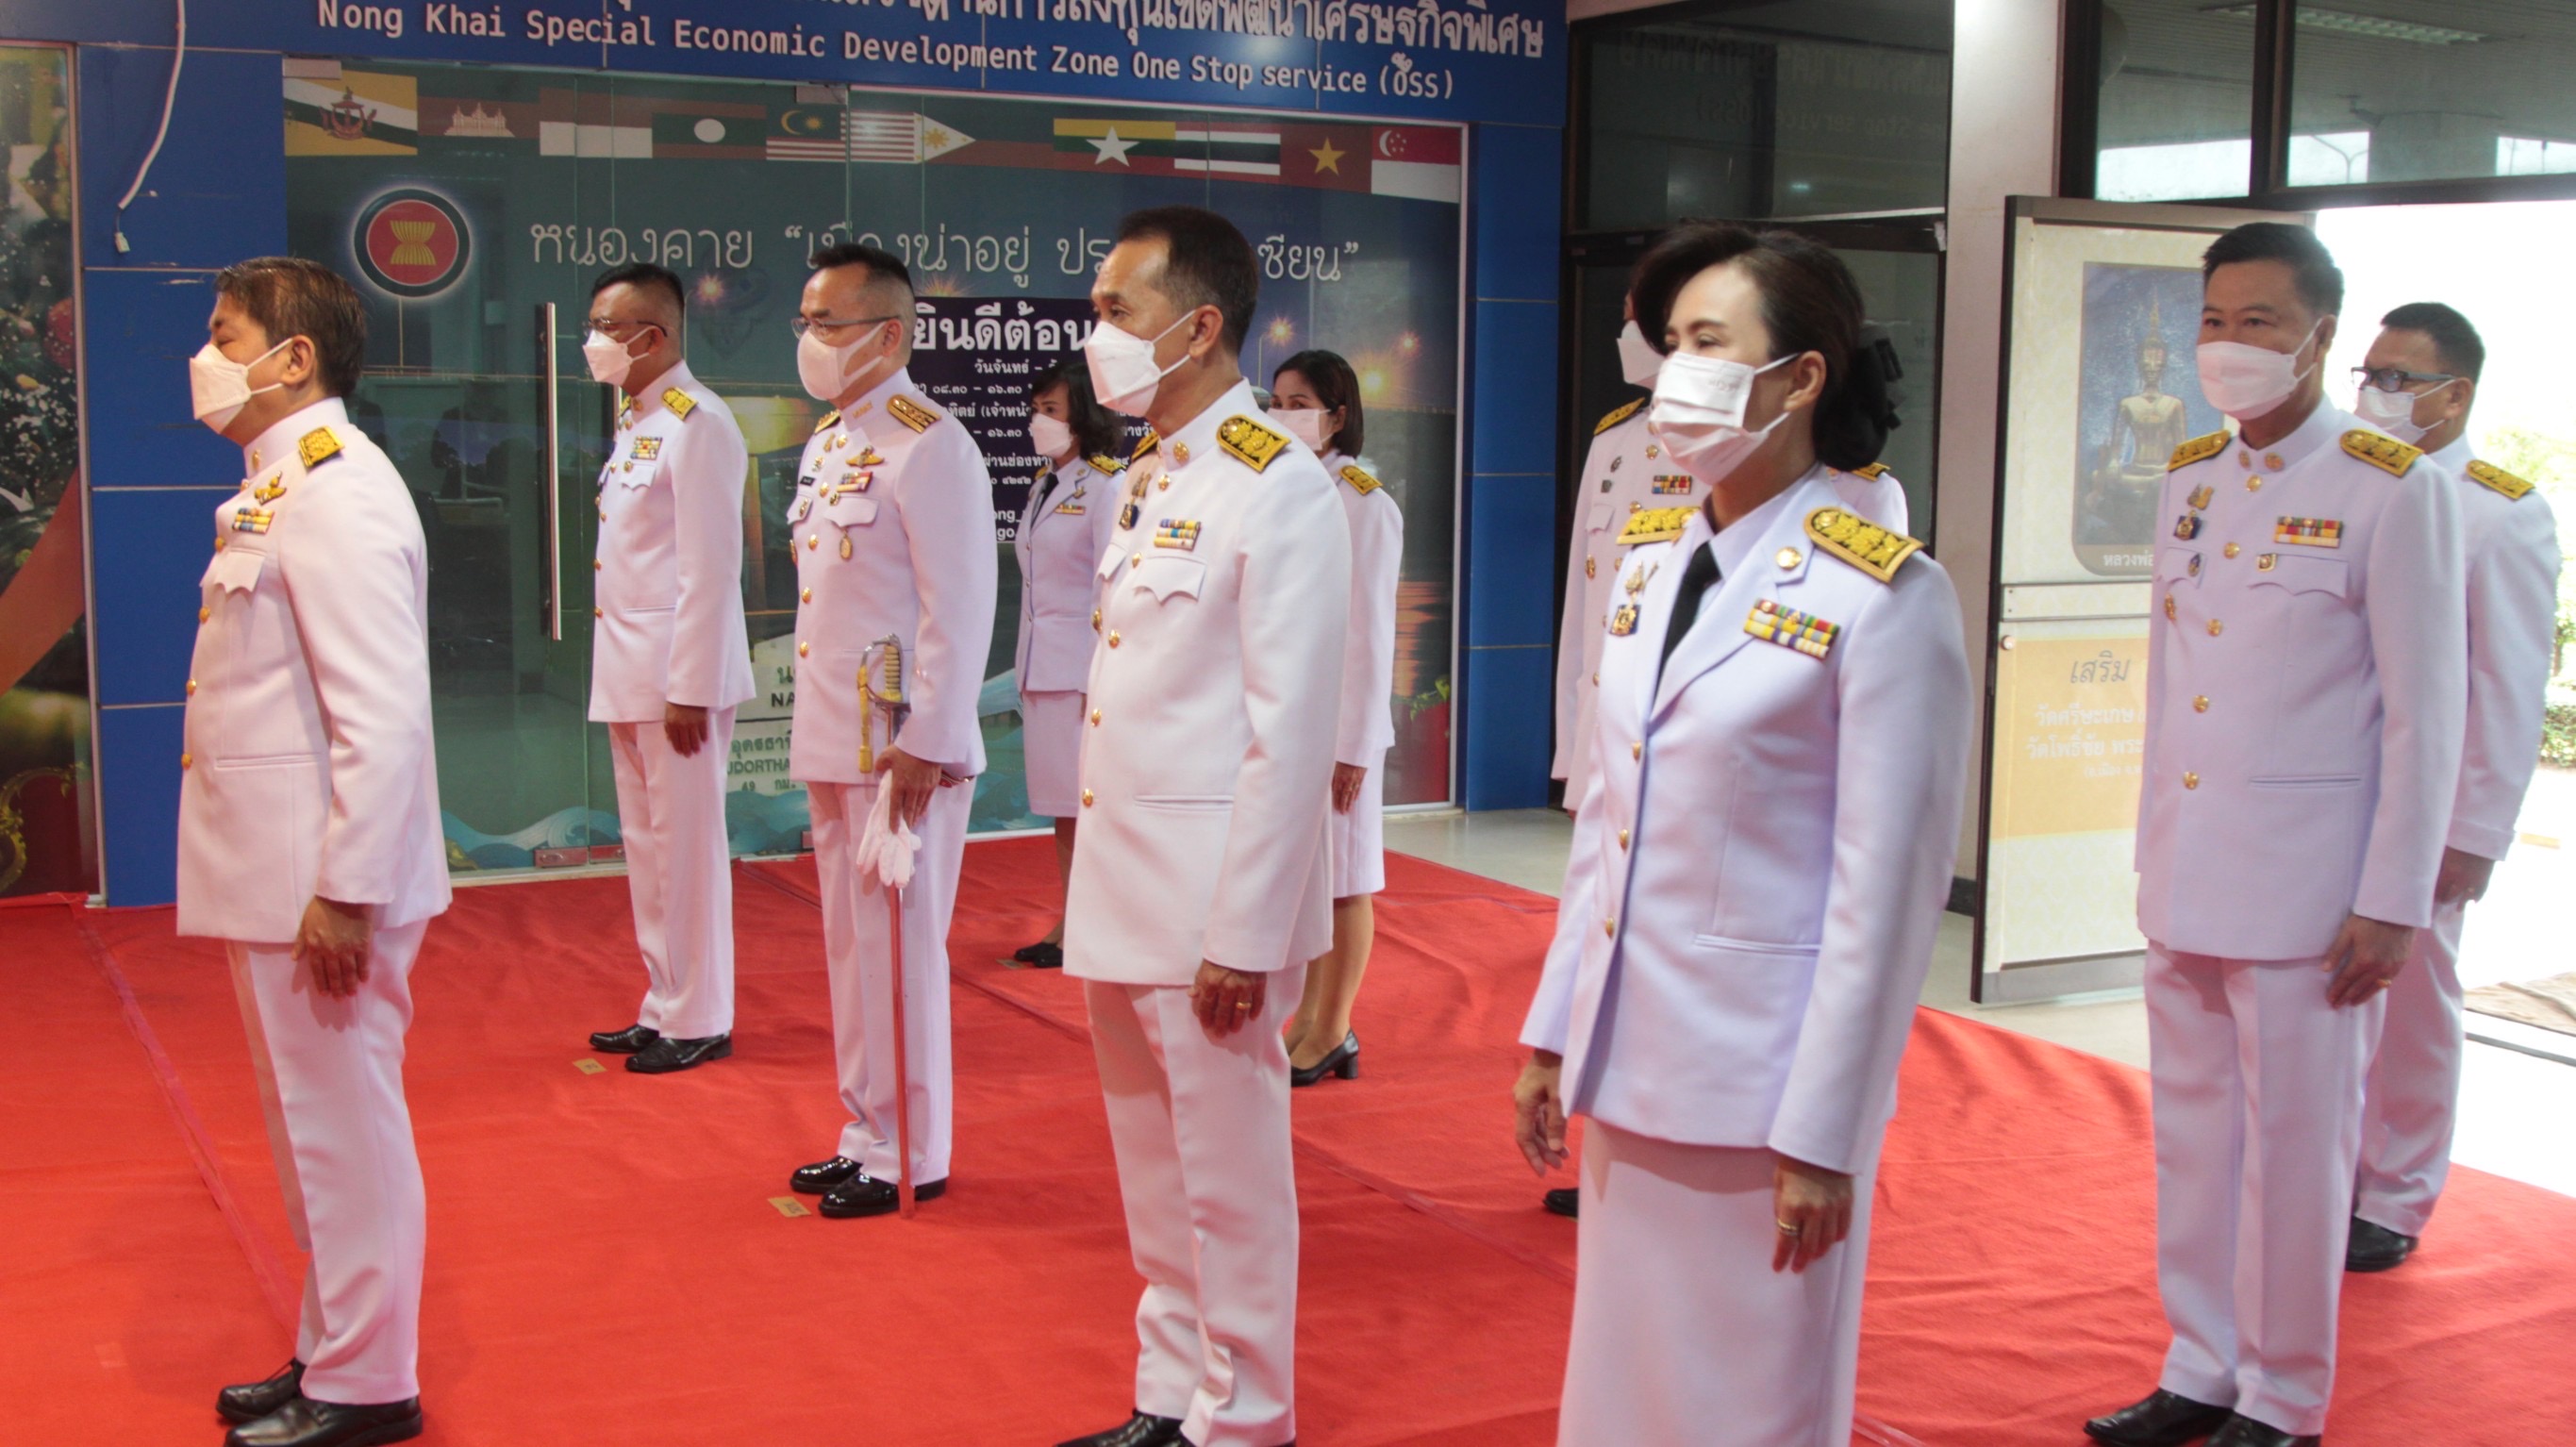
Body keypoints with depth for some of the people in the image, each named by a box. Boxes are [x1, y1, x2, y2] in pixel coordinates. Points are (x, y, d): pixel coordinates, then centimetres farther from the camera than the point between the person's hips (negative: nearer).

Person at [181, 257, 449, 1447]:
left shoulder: (337, 495, -18)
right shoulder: (276, 488, 14)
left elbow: (383, 719, -24)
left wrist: (345, 893, -23)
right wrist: (288, 881, 15)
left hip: (321, 888, -10)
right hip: (271, 876, 10)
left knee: (343, 1128, 2)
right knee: (312, 1127, 18)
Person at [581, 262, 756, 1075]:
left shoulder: (697, 424, -12)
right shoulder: (633, 422, 16)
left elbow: (711, 570, -17)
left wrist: (689, 687, -19)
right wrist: (626, 675, 13)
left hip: (678, 672, -9)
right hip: (629, 674, 9)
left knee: (686, 846, -3)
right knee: (646, 847, 13)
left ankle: (699, 1022, 6)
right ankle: (665, 1007, 21)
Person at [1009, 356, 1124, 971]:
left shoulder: (1107, 486, -11)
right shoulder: (1043, 486, 14)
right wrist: (1027, 668, 13)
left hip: (1086, 669, -8)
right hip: (1041, 671, 8)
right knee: (1061, 806, 13)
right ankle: (1069, 925, 21)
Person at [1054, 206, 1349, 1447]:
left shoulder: (1279, 491, -14)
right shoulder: (1146, 475, 12)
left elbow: (1291, 733, -17)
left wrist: (1244, 934, -18)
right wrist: (1100, 884, 11)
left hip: (1211, 900, -8)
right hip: (1122, 884, 8)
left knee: (1228, 1182, 3)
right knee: (1154, 1179, 18)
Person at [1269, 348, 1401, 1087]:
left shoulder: (1363, 503, -9)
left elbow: (1370, 630, -12)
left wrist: (1355, 746, -13)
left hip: (1337, 720, -6)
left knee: (1342, 880, 4)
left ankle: (1333, 1032, 13)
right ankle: (1305, 1020, 22)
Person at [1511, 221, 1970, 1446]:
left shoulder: (1883, 594, -13)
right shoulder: (1650, 565, 7)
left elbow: (1887, 892, -14)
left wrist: (1820, 1133, -14)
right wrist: (1554, 1033, 12)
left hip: (1765, 1080, -6)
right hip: (1628, 1062, 6)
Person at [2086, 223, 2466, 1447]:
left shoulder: (2391, 490, -7)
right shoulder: (2189, 478, 11)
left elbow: (2425, 716, -8)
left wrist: (2393, 901, -11)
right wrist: (2152, 844, 13)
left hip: (2305, 886, -5)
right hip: (2183, 878, 6)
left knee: (2294, 1147, 3)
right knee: (2194, 1137, 12)